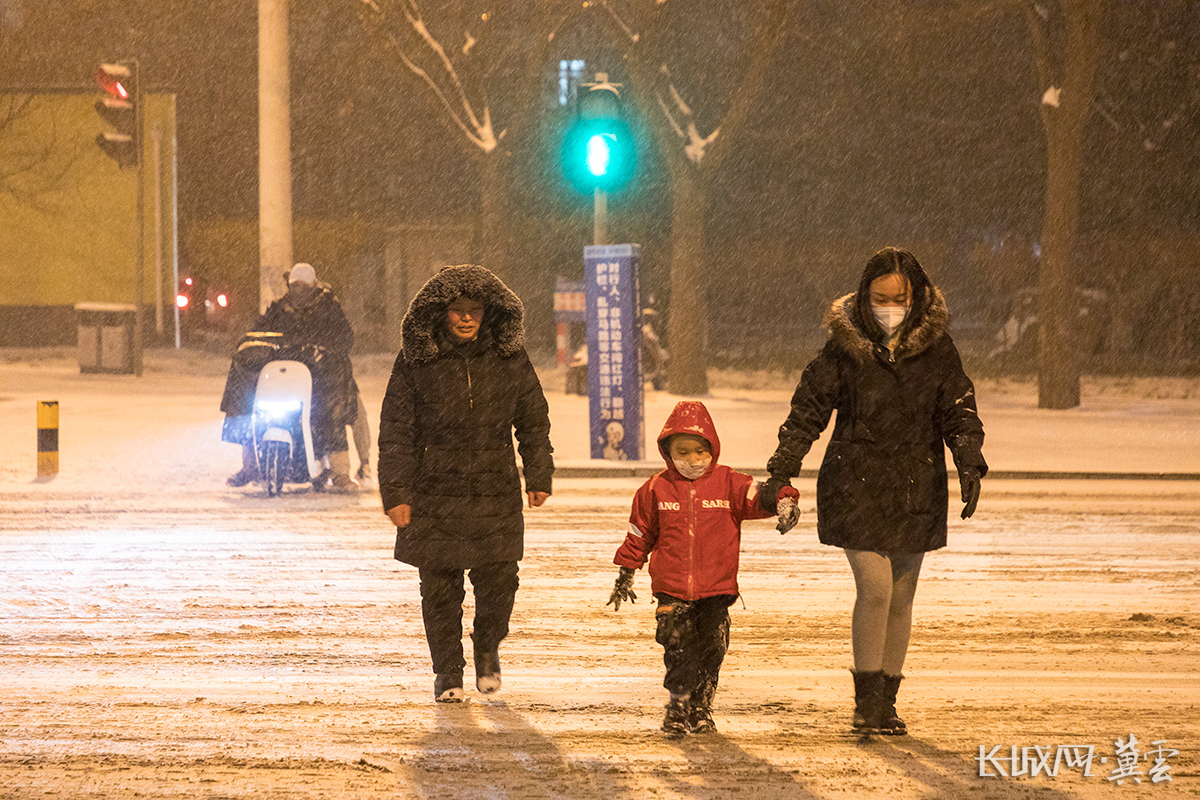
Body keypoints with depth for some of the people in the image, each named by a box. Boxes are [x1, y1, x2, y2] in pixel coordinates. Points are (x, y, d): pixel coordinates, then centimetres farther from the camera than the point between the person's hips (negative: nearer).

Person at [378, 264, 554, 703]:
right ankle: (448, 671, 17)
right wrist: (395, 494, -6)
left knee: (498, 579, -4)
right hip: (435, 491, -1)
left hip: (496, 492, 1)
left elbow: (533, 420, 13)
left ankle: (487, 649, 25)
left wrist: (538, 477, 10)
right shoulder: (416, 361, -4)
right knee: (440, 585, 1)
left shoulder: (509, 357, 2)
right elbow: (395, 431, -1)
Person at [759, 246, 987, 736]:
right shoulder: (844, 347, -4)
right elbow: (807, 411, 0)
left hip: (916, 489, 3)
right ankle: (867, 700, -6)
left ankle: (886, 701, 18)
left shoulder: (936, 348, 1)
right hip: (856, 487, -3)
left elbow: (959, 412, 1)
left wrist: (970, 467, -14)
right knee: (875, 586, -15)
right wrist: (781, 473, -6)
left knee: (900, 598, 8)